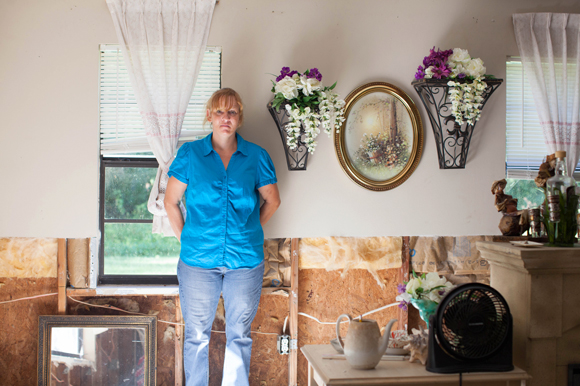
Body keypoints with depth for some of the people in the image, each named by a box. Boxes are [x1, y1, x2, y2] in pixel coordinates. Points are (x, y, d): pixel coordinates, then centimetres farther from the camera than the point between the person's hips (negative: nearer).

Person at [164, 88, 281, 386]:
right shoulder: (190, 154, 0)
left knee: (239, 335, 11)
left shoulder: (256, 157, 2)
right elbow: (170, 201, 5)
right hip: (198, 261, -1)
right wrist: (185, 239, 2)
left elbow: (272, 201, 13)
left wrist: (249, 231, 7)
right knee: (196, 336, 9)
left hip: (245, 260, 1)